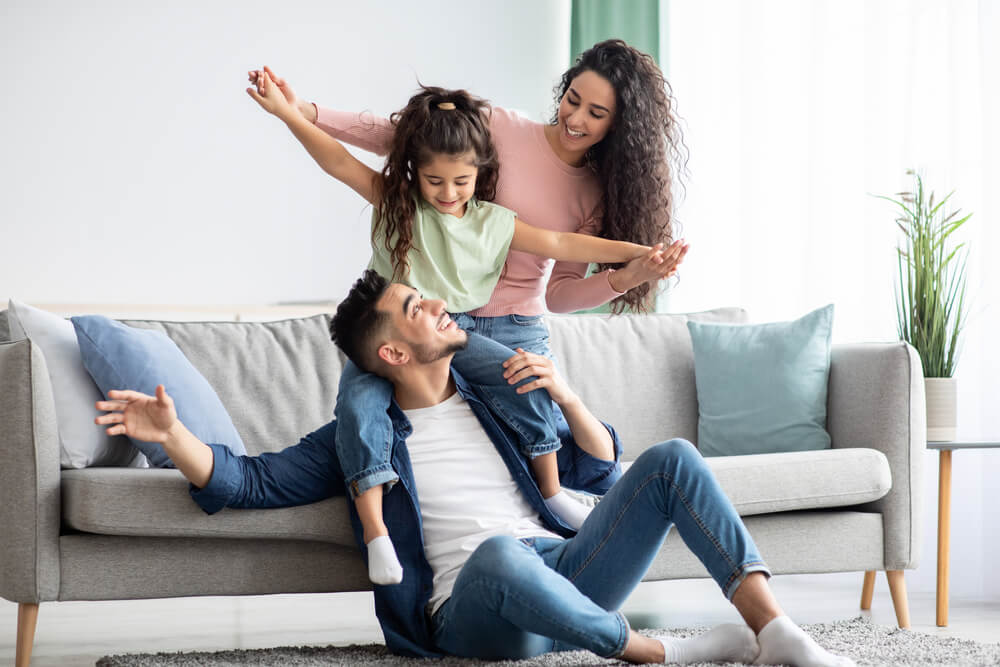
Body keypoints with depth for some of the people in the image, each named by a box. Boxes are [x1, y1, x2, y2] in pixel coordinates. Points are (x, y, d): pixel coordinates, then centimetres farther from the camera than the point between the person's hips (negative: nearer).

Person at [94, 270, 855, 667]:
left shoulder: (494, 398, 24)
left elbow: (599, 473, 25)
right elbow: (249, 480, 5)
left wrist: (566, 395, 6)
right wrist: (173, 434, -13)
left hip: (566, 580, 5)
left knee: (672, 459, -12)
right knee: (499, 554, -42)